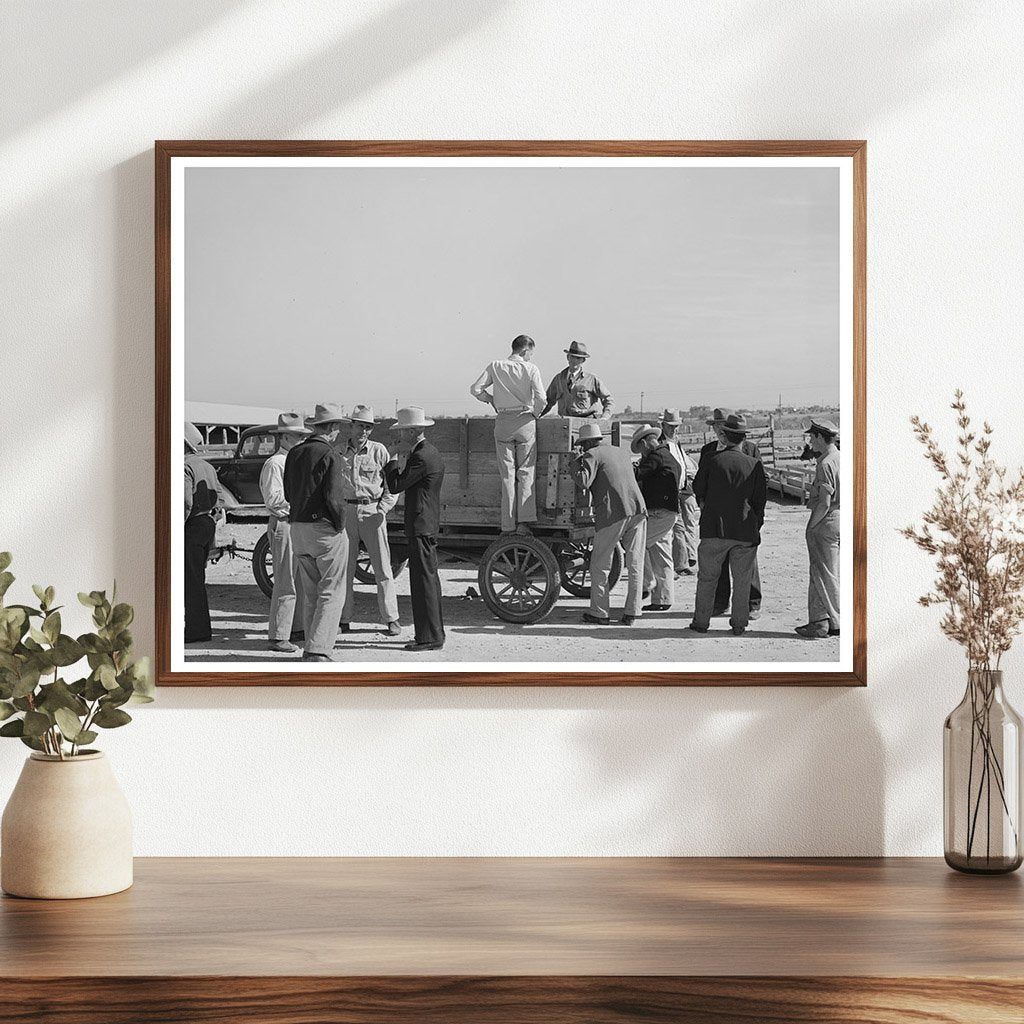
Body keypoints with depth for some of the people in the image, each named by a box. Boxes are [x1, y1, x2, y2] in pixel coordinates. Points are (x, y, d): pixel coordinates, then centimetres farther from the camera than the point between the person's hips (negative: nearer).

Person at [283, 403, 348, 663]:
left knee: (311, 593, 16)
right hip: (325, 528, -7)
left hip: (298, 528, 7)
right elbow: (332, 496, -18)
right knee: (332, 593, -2)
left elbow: (288, 494, 13)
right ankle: (318, 650, -10)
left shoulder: (294, 453, 8)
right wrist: (340, 524, -8)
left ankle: (310, 647, 19)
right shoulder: (329, 455, -12)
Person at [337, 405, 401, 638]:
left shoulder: (379, 450, 4)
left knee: (383, 567, -2)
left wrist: (383, 509, -5)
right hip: (346, 511, 2)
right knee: (344, 568, 4)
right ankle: (344, 619, 11)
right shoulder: (338, 451, 7)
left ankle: (391, 619, 2)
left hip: (372, 511, -1)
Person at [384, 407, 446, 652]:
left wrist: (391, 460, -2)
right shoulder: (432, 453, 15)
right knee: (429, 579, 14)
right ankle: (435, 633, 20)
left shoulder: (421, 458, -17)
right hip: (428, 527, 11)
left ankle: (429, 638, -6)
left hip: (421, 528, -11)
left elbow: (395, 486, -14)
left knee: (423, 581, -8)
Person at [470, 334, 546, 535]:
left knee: (507, 474, 5)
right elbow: (540, 398, -12)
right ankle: (524, 521, -10)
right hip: (525, 420, -2)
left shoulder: (496, 366, 5)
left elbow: (476, 389, 1)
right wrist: (535, 414, 7)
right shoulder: (530, 368, -2)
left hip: (503, 421, 2)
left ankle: (508, 525, 2)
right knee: (526, 472, 3)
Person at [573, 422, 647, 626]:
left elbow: (584, 481, -14)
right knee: (635, 564, 8)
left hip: (611, 514, -6)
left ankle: (600, 613, 9)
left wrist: (577, 464, 3)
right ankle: (631, 613, 7)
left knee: (600, 566, 6)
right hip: (637, 510, 6)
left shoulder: (592, 455, 1)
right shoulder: (623, 453, 23)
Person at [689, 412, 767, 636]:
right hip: (745, 532, 1)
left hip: (714, 528, -1)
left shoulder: (710, 460, -5)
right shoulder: (754, 465, -1)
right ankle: (739, 624, 12)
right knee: (742, 580, 10)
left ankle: (701, 622, 14)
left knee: (707, 578, 10)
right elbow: (760, 501, 4)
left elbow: (698, 490, 6)